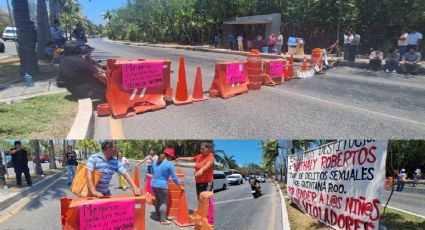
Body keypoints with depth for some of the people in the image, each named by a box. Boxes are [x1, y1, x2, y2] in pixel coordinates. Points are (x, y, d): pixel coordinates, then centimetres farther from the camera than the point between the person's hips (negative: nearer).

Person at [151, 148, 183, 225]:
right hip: (162, 185, -7)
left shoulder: (155, 163, 8)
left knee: (157, 201, 23)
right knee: (164, 202, 4)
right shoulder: (169, 164, -14)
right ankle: (163, 220, 10)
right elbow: (174, 177, -11)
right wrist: (180, 186, 0)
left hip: (153, 184, 8)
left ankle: (158, 216, 38)